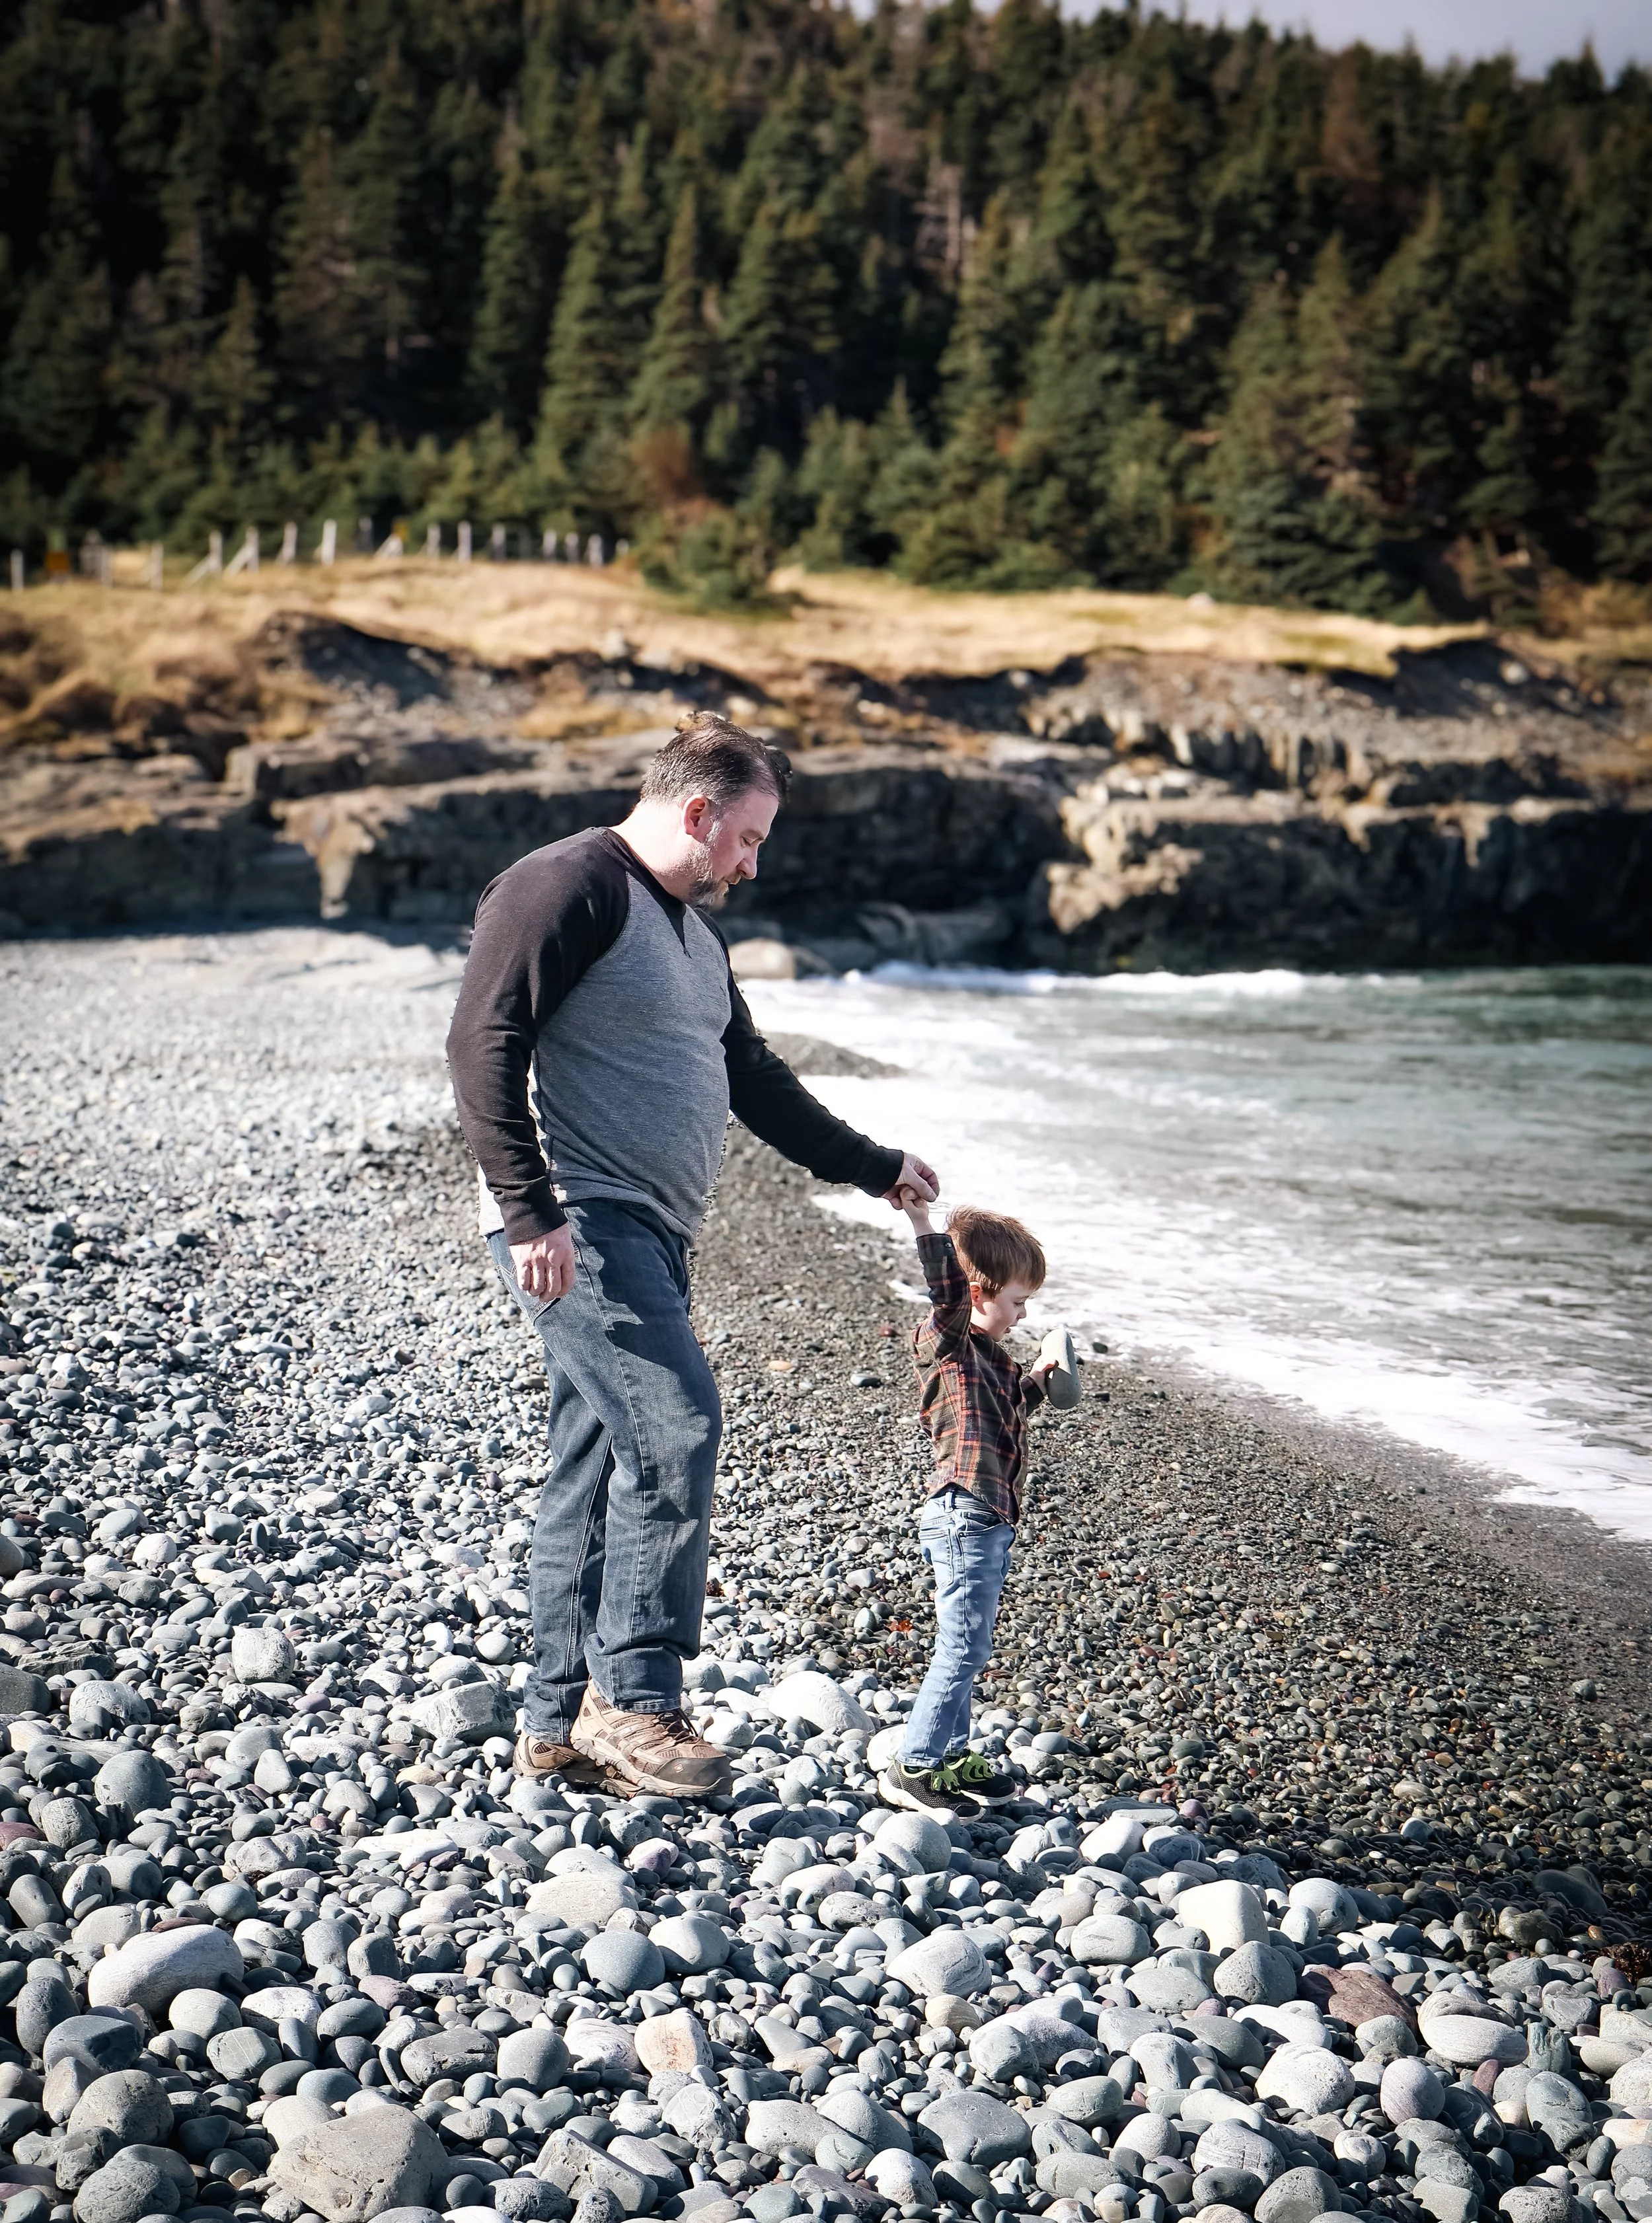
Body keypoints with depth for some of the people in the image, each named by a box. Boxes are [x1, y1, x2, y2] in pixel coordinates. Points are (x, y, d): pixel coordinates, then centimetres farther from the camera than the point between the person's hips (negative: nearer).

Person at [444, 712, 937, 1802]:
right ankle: (632, 1697, -10)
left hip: (648, 1236, 10)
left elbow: (754, 1077, 31)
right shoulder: (567, 887, -8)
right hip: (576, 1225, -10)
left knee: (600, 1466, 9)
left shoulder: (694, 931, 22)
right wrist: (530, 1210, -23)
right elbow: (484, 1046, -17)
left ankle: (561, 1722, 15)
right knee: (676, 1427, -18)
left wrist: (876, 1168, 34)